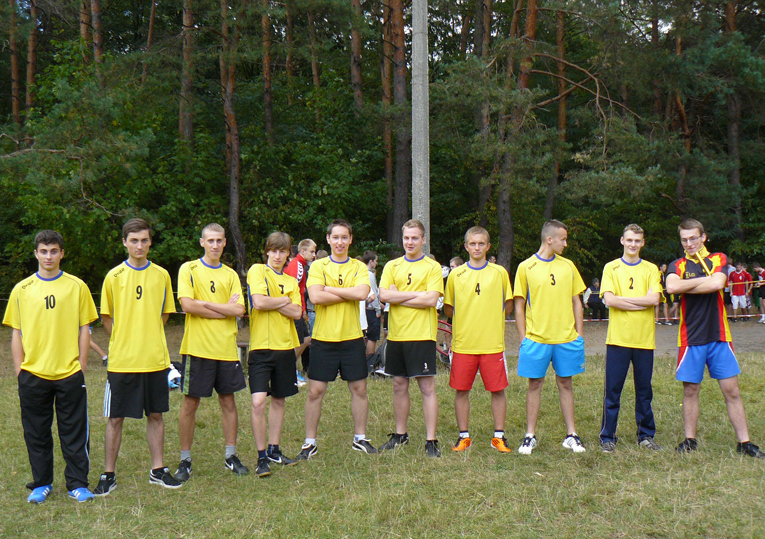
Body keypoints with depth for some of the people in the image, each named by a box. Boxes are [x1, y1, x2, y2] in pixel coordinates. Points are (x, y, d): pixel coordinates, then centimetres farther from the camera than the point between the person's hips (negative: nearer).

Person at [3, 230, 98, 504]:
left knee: (75, 432, 4)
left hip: (69, 374, -1)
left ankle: (77, 484, 14)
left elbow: (84, 329, 4)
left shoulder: (77, 286, 2)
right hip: (33, 374, 1)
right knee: (36, 433, 9)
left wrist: (82, 367, -2)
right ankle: (41, 484, 22)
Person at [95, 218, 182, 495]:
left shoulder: (161, 275, 5)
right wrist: (123, 341, -2)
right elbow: (106, 317, 4)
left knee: (156, 415, 10)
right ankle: (108, 475, 14)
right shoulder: (114, 276, -1)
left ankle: (158, 470, 22)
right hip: (122, 359, -2)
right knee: (115, 418, 4)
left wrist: (148, 338, 6)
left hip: (155, 358, 2)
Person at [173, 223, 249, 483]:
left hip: (226, 348, 3)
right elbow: (187, 304, -14)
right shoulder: (189, 269, 0)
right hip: (197, 347, -3)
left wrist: (205, 304, -11)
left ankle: (231, 456, 21)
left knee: (228, 401, 9)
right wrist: (225, 309, -9)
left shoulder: (231, 275, 10)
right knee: (190, 403, 2)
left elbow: (239, 309, -3)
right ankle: (185, 460, 13)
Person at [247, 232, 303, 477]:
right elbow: (259, 302, -17)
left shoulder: (291, 281, 13)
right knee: (258, 401, -12)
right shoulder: (257, 271, -1)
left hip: (285, 346, 5)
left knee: (279, 399, 13)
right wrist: (283, 301, -3)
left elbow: (297, 313, -1)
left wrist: (271, 302, -10)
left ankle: (274, 450, 26)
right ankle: (262, 457, -2)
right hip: (261, 346, -5)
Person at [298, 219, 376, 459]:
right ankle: (310, 443, 13)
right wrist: (350, 294, -12)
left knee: (359, 389, 8)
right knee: (315, 391, 1)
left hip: (352, 338, 2)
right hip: (323, 338, -2)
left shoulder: (359, 267, 5)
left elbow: (362, 292, -15)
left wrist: (330, 289, -13)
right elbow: (315, 297, -16)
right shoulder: (317, 266, 0)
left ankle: (360, 438, 24)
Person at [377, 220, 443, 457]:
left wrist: (399, 297, -10)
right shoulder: (392, 266, 9)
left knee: (427, 387, -3)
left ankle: (431, 440, 2)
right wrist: (417, 294, -11)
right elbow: (384, 295, -5)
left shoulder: (432, 267, -1)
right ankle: (400, 434, 25)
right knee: (399, 386, 12)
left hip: (422, 335, -4)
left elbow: (431, 299, -14)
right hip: (396, 335, 4)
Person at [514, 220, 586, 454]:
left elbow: (576, 302, 12)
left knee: (565, 383, 8)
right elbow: (519, 306, 1)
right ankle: (530, 436, 12)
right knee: (535, 384, 3)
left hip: (566, 338, 2)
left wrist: (579, 335, 5)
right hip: (536, 338, -2)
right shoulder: (526, 267, 0)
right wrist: (523, 339, -4)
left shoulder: (568, 266, 8)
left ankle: (571, 435, 16)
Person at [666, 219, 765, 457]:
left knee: (731, 390, 1)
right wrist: (705, 280, -11)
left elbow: (717, 283, -16)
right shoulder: (678, 265, 5)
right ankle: (690, 440, 17)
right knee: (690, 390, 6)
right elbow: (672, 286, -17)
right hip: (690, 338, 0)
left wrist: (686, 287, -9)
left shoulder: (719, 259, 5)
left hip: (719, 336, 0)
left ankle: (744, 442, 7)